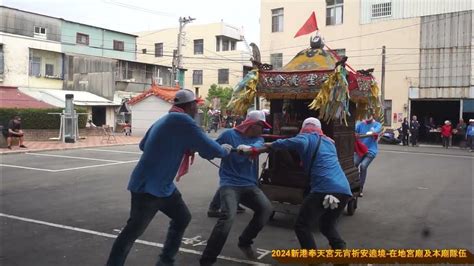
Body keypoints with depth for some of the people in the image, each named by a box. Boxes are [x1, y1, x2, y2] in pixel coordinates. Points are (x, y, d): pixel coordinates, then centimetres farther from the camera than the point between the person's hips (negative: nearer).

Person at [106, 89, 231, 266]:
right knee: (132, 232, -1)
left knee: (182, 218, 17)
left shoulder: (164, 120, 11)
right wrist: (224, 150, 4)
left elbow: (143, 145, 23)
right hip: (147, 188, -10)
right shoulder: (183, 120, -17)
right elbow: (209, 149, -16)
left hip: (163, 186, 10)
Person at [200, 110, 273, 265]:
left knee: (266, 209, -11)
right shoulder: (230, 134, 2)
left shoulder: (258, 139, 12)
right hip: (229, 184, -5)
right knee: (228, 216, -25)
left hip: (249, 185, 5)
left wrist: (250, 148, -34)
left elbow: (259, 146, -11)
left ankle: (245, 242, 15)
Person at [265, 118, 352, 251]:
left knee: (302, 226, 4)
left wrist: (272, 145, -7)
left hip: (325, 189, -7)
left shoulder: (307, 137, 8)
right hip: (344, 190, 8)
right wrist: (305, 162, 41)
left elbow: (300, 142, -17)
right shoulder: (328, 142, 29)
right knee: (327, 226, 28)